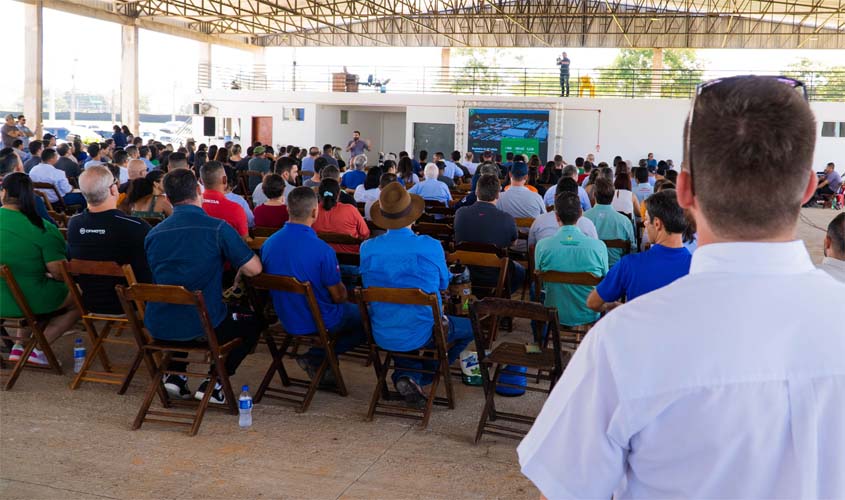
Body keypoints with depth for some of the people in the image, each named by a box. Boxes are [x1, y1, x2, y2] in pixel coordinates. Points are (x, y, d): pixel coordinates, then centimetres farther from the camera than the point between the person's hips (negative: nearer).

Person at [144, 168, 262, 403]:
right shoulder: (217, 228, -11)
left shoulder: (153, 234, 5)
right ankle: (213, 382, 8)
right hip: (204, 326, -5)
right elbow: (254, 269, -11)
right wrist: (238, 268, 13)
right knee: (251, 326, 24)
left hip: (159, 328, 5)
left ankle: (175, 375, 22)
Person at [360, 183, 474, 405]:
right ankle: (421, 377, 16)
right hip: (422, 334, -3)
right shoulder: (430, 247, -17)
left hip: (382, 336, 3)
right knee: (469, 327, 24)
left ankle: (406, 376, 13)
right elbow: (443, 284, 2)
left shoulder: (367, 248, -10)